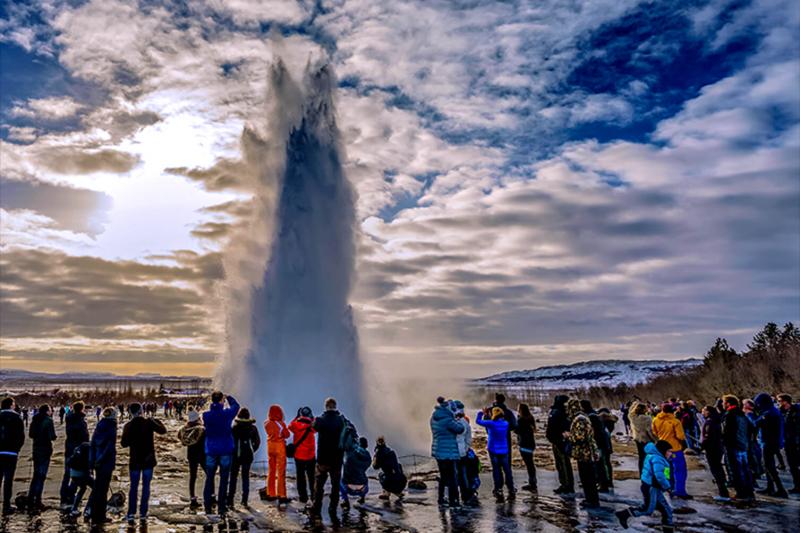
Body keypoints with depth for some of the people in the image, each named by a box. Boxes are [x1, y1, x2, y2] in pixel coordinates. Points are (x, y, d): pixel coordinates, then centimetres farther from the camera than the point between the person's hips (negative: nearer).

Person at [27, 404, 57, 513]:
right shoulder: (48, 420, -14)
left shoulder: (35, 420, 6)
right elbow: (52, 436, -18)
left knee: (36, 475, 17)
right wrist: (53, 436, 3)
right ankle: (37, 502, -1)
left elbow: (30, 434, 12)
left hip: (36, 450, 7)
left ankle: (30, 501, 20)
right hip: (45, 450, -7)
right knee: (41, 476, -1)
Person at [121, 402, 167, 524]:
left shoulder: (128, 426, -4)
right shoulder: (149, 422, -7)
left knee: (134, 487, 11)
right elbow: (163, 430, -2)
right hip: (148, 460, -1)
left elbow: (123, 444, -2)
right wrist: (156, 421, 12)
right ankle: (143, 513, 7)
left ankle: (131, 514, 6)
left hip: (135, 460, 1)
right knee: (146, 486, 6)